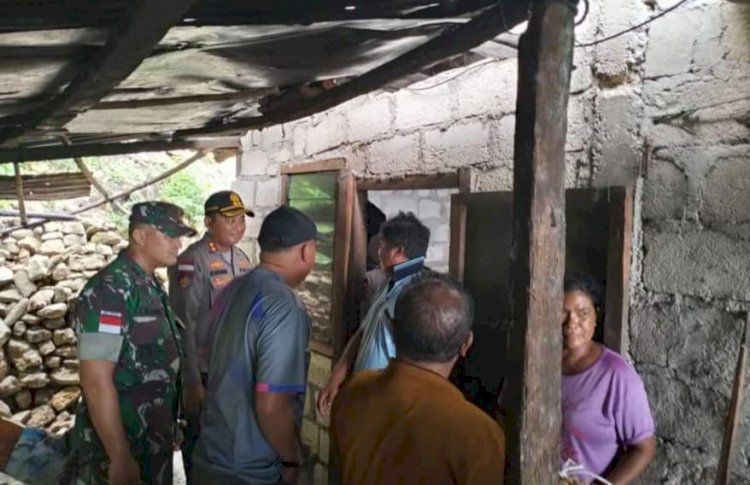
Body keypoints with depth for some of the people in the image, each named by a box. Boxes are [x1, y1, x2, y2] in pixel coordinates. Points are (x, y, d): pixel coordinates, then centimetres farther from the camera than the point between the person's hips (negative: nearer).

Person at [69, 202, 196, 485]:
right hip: (118, 450, -8)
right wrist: (121, 458, -23)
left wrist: (169, 430, 16)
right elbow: (96, 381, -24)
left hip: (154, 443, 8)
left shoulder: (151, 287, 7)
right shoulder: (108, 291, -20)